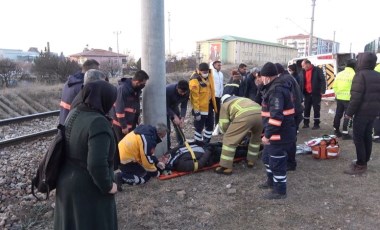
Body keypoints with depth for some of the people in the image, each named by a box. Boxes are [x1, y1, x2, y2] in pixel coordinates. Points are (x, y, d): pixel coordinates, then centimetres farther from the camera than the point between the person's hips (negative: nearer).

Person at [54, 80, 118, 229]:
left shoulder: (74, 113, -3)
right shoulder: (98, 123, -28)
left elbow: (69, 147, 9)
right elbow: (97, 164, -32)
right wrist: (107, 186, -16)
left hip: (67, 182, 7)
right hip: (88, 189, -7)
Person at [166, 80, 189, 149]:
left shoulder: (187, 92, -22)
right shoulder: (168, 90, -36)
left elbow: (184, 106, -14)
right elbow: (166, 106, -27)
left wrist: (182, 118, -27)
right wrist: (174, 116, -32)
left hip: (174, 107, 5)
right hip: (165, 108, -5)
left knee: (179, 126, 5)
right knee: (167, 129, -9)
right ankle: (167, 148, 2)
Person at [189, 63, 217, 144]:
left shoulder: (209, 75, 3)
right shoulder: (195, 80, -22)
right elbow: (195, 97, -22)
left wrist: (214, 104, 19)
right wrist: (196, 111, -22)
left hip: (209, 105, 8)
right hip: (200, 107, -8)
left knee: (210, 125, 16)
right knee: (199, 127, 2)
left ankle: (206, 142, 32)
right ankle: (198, 144, 17)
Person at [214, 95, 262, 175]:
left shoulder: (225, 105, 28)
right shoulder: (244, 99, 46)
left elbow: (224, 124, 18)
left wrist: (230, 133, 38)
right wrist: (241, 135, 54)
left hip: (245, 116, -6)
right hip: (260, 113, 6)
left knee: (229, 139, 5)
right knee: (256, 137, 32)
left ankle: (226, 167, 6)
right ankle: (251, 161, 39)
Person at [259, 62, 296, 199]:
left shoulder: (276, 90, -22)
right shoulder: (277, 87, 13)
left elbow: (276, 116, -30)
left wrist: (267, 134, -26)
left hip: (280, 134, -11)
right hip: (277, 132, 11)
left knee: (277, 162, 1)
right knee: (267, 157, 23)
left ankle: (280, 191, 16)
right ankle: (271, 182, 40)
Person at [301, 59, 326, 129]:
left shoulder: (317, 70, -8)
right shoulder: (304, 71, 9)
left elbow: (323, 80, -11)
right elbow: (302, 82, 14)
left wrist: (322, 91, -18)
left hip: (316, 93, -5)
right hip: (307, 93, 5)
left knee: (316, 109, 3)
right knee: (306, 109, 10)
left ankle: (316, 124, 12)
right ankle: (306, 123, 20)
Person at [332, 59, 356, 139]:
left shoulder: (339, 74, 6)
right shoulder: (354, 74, -12)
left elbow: (334, 86, 7)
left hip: (339, 98, 6)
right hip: (348, 98, -6)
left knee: (338, 114, 16)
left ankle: (336, 131, 26)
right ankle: (345, 133, 3)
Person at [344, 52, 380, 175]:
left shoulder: (361, 75, -15)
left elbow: (356, 97, -21)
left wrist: (349, 112, -14)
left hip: (362, 112, -8)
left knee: (358, 138, -3)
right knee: (367, 136, 14)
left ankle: (361, 165, 1)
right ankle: (364, 161, 23)